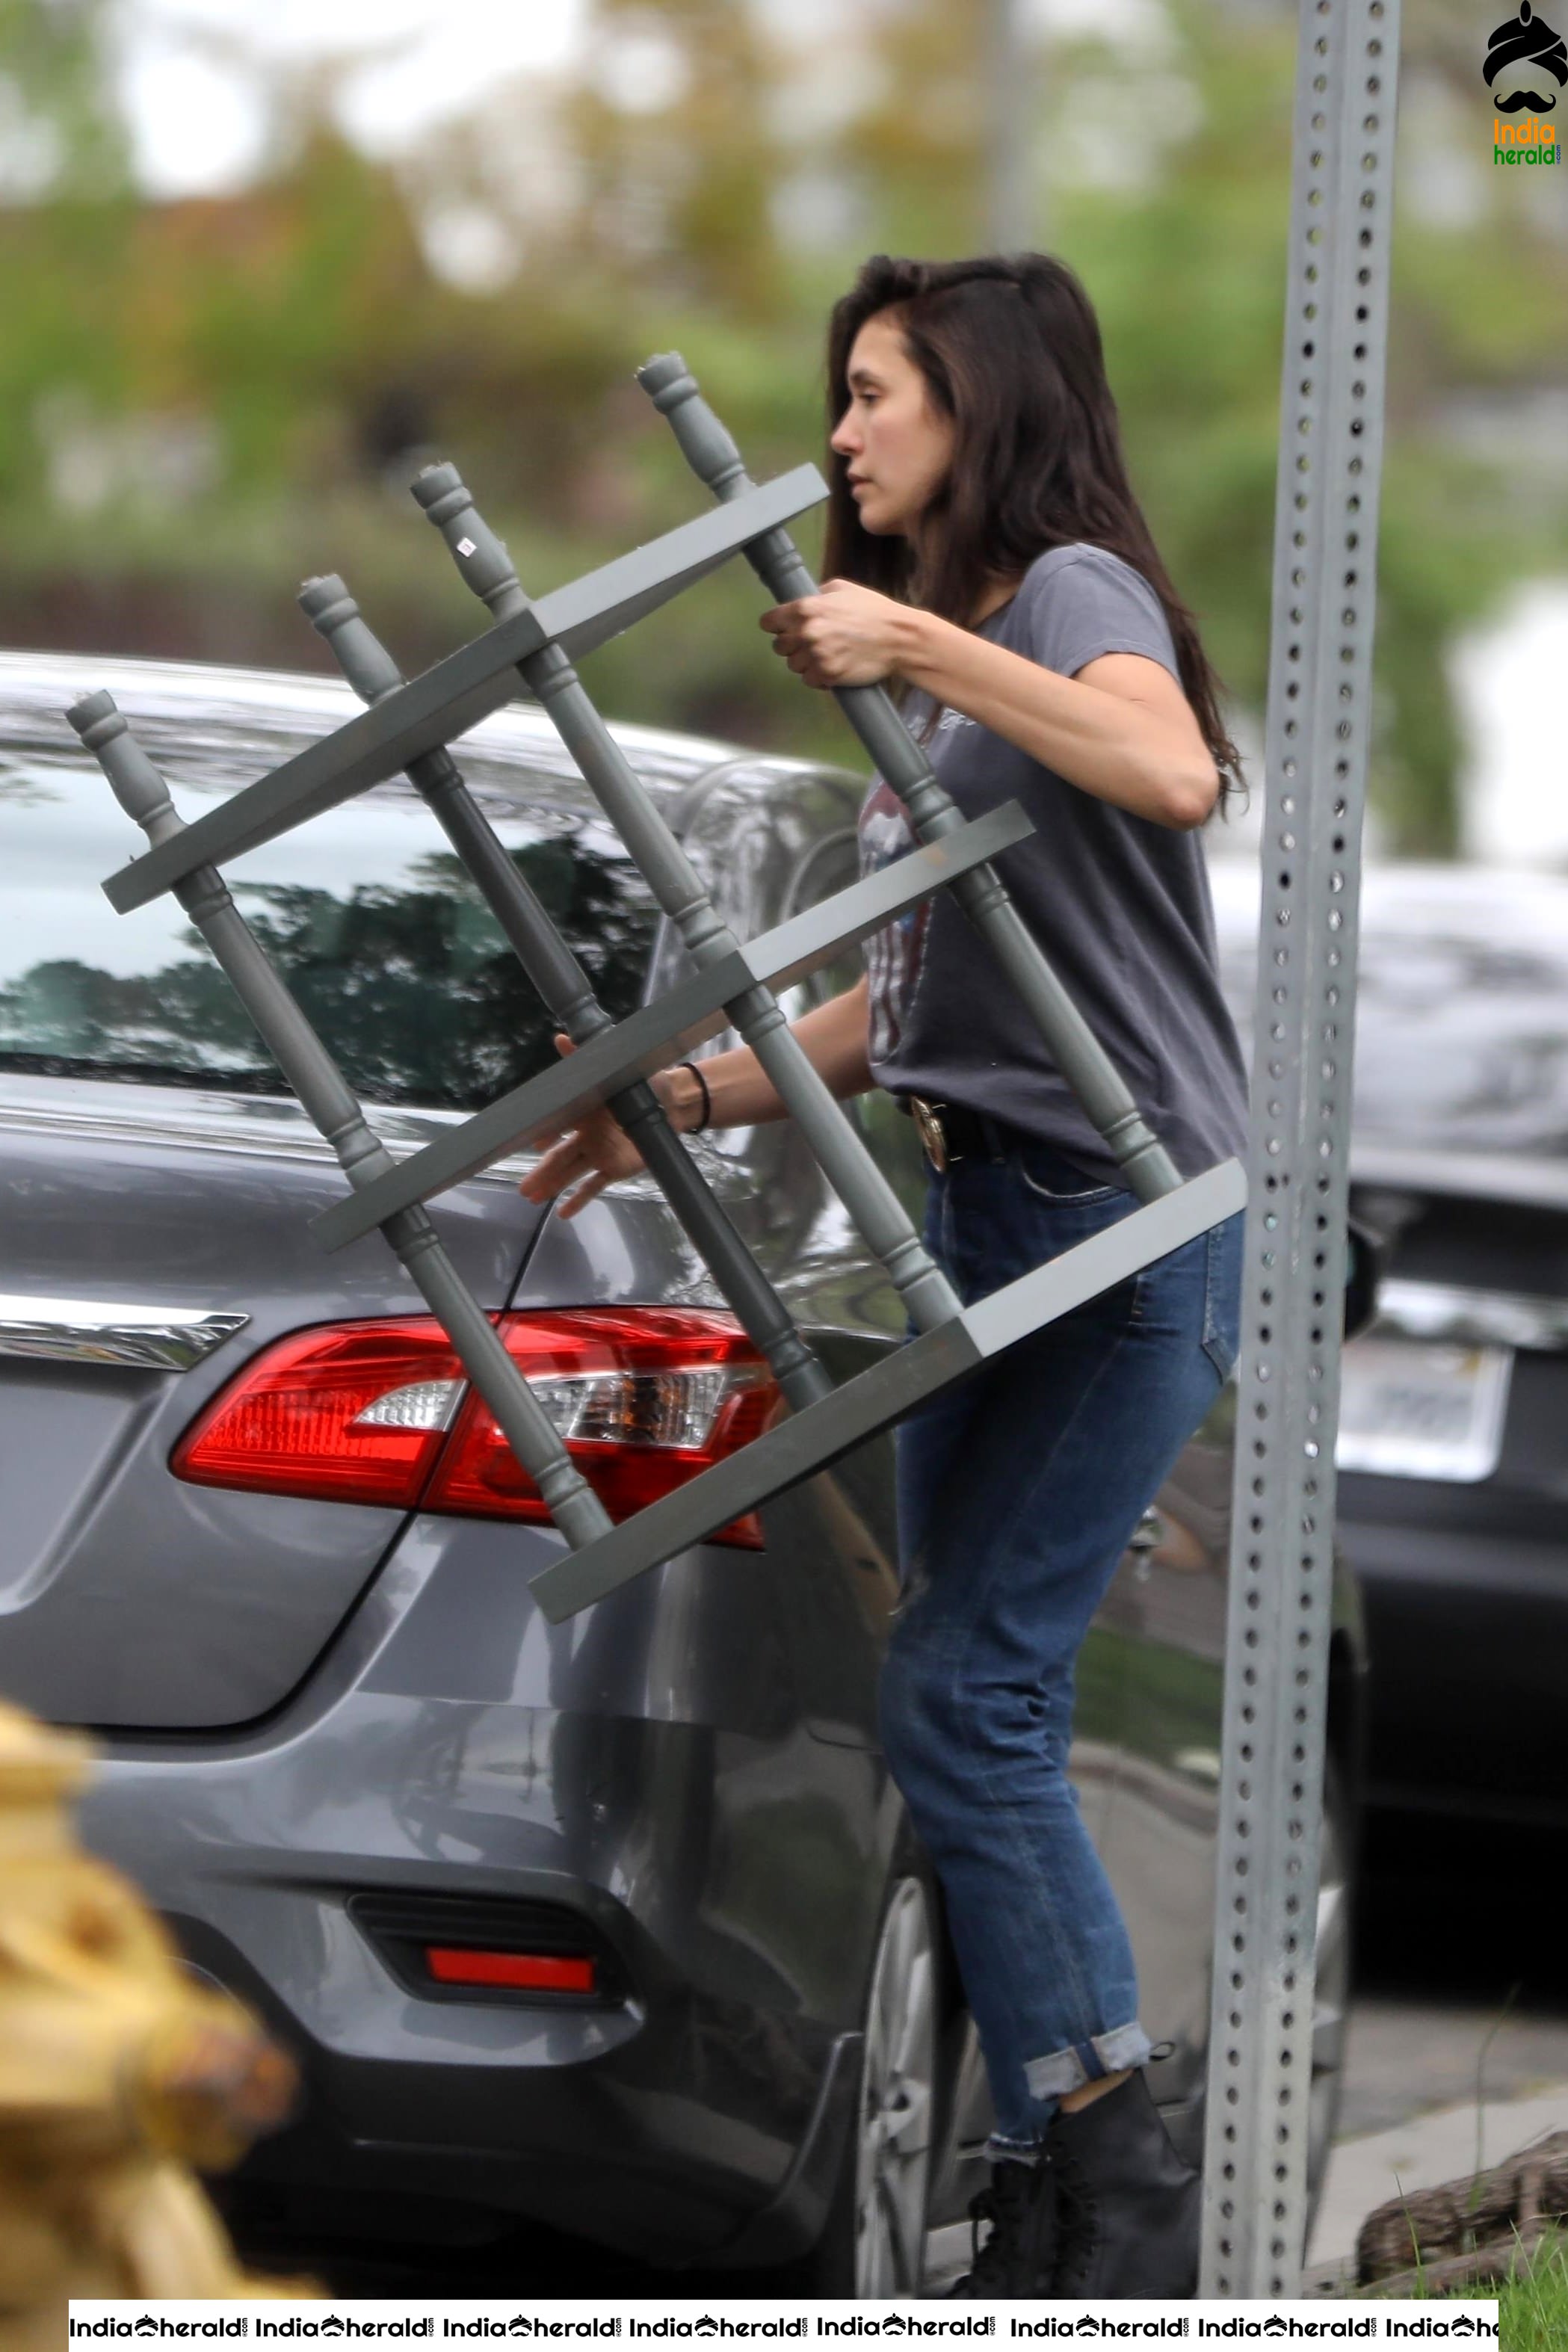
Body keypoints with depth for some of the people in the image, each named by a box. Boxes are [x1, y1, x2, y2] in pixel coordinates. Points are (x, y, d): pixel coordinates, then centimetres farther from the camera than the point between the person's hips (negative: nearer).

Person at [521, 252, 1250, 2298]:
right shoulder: (942, 665, 22)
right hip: (986, 1211, 9)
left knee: (961, 1693, -14)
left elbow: (1171, 769, -29)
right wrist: (682, 1104, 15)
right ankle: (1051, 2203, 8)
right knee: (978, 1710, 5)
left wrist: (920, 647, -27)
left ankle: (1123, 2188, -9)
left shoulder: (1077, 586, -6)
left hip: (1129, 1213, -9)